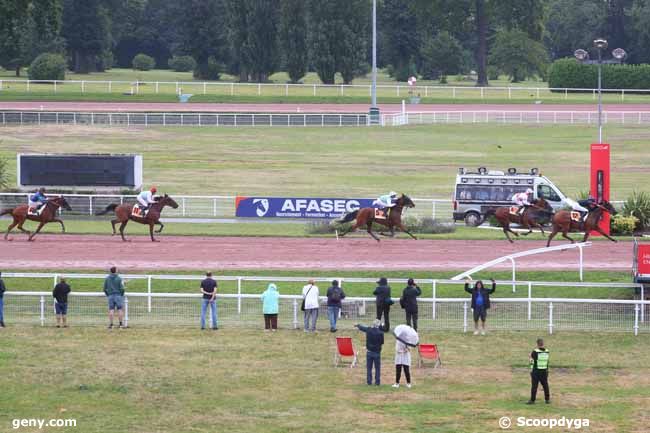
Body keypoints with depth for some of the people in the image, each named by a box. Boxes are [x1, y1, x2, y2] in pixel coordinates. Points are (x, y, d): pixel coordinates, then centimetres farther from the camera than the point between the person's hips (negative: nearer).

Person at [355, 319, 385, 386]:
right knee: (377, 368, 6)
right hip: (377, 352, -2)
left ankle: (369, 381, 10)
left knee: (369, 368, 10)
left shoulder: (368, 330, -6)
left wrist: (357, 325, 37)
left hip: (369, 351, 2)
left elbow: (361, 328, 15)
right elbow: (382, 342, -5)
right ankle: (377, 382, 5)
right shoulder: (380, 332, -14)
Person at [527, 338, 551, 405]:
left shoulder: (535, 352, -15)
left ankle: (532, 400, 0)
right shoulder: (546, 352, -1)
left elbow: (530, 358, -1)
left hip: (535, 371, -4)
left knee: (534, 386, 0)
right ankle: (547, 399, 19)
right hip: (544, 371, 4)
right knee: (545, 386, 13)